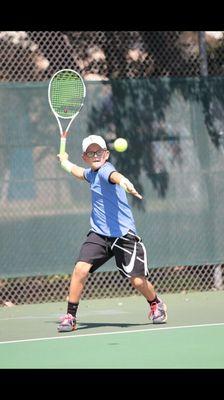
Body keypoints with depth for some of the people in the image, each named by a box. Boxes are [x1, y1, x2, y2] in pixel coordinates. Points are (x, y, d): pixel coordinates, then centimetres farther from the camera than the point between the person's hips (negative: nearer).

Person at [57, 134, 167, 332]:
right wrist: (65, 162, 55)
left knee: (138, 280, -3)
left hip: (123, 234, -6)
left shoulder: (105, 170, -13)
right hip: (98, 234, 6)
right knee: (81, 268, -14)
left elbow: (114, 175, -41)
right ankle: (70, 316, -5)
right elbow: (78, 172, 40)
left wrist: (123, 182, -62)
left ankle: (156, 304, 29)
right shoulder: (92, 173, 12)